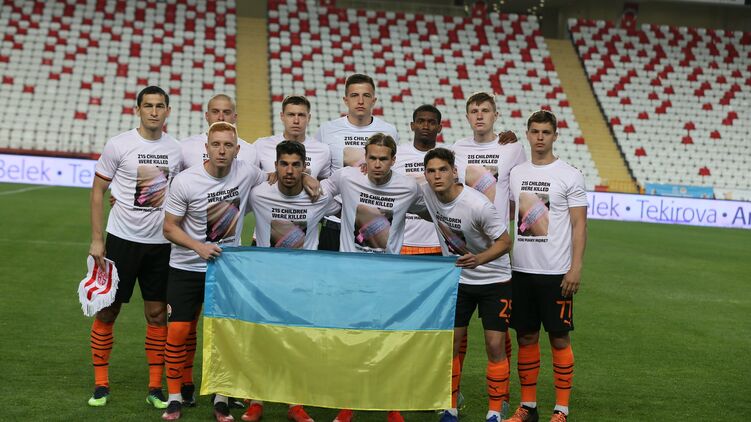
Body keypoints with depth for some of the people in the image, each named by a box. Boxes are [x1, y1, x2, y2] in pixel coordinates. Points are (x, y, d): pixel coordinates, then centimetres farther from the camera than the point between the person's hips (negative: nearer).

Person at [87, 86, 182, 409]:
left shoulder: (176, 149, 3)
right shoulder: (119, 145, -6)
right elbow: (97, 191, -2)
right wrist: (96, 240, -6)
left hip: (160, 243, 3)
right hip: (121, 238, -2)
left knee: (157, 314, 6)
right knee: (107, 311, 3)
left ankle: (155, 387, 14)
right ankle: (100, 384, 15)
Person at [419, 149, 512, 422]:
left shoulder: (477, 205, -26)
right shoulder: (427, 193, -10)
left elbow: (505, 242, -19)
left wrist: (479, 258, -34)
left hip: (495, 280, -4)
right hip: (457, 279, 4)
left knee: (495, 346, -7)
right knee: (449, 344, 0)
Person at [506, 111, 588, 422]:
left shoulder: (569, 176, -4)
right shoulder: (515, 174, 9)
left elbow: (579, 225, -6)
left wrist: (576, 267, -14)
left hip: (556, 273, -4)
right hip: (521, 270, 4)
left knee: (559, 338, 1)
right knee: (526, 337, 9)